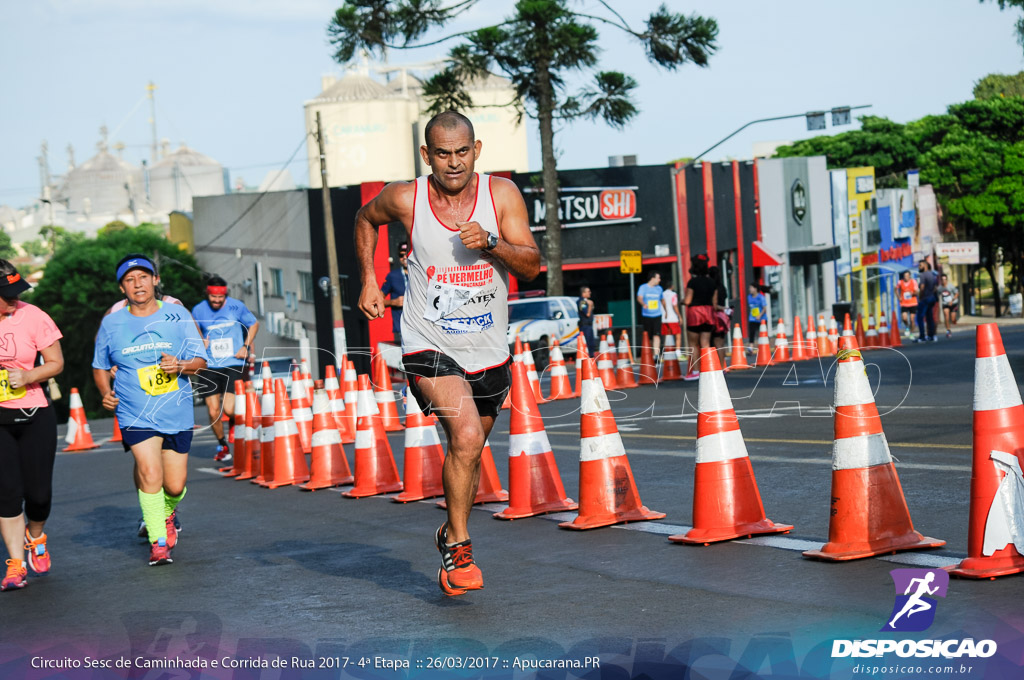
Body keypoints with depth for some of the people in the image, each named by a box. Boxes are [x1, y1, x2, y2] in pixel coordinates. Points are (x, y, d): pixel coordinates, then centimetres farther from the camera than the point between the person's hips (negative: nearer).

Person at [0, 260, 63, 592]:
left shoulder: (32, 316, -7)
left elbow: (56, 363, -1)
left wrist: (27, 376, -18)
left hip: (35, 415, 0)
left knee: (38, 492, 1)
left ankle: (35, 537, 34)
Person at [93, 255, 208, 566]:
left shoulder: (178, 315, 0)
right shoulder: (111, 324, 1)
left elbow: (200, 359, 1)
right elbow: (100, 366, 14)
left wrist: (179, 365, -20)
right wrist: (106, 392, -4)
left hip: (177, 413, 1)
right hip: (136, 415, -1)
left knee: (175, 486, 5)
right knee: (150, 474, -19)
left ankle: (166, 512, 41)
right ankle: (158, 542, -5)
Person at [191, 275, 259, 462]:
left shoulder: (236, 306, -2)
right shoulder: (198, 310, 0)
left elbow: (254, 324, 13)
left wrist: (246, 347, 1)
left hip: (233, 365, -1)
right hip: (209, 367, 1)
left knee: (229, 409, -12)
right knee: (213, 411, -1)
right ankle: (222, 445, 22)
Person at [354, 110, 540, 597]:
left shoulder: (501, 194, -7)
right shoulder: (405, 199, -9)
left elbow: (532, 267, -10)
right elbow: (365, 219, 14)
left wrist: (490, 244, -26)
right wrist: (368, 279, 6)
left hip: (489, 353, 3)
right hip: (430, 348, -3)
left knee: (470, 449, 17)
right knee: (466, 435, -25)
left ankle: (452, 538, 41)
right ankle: (458, 543, -9)